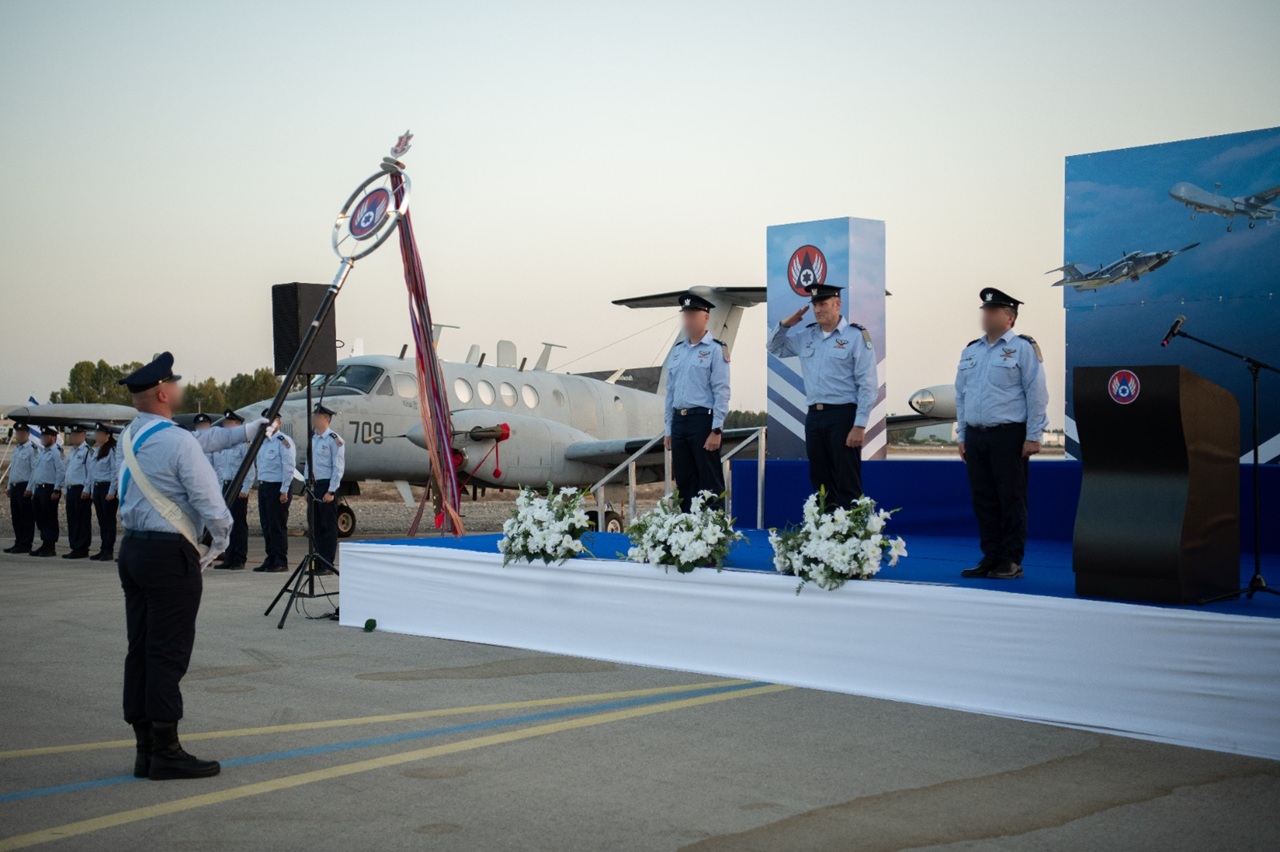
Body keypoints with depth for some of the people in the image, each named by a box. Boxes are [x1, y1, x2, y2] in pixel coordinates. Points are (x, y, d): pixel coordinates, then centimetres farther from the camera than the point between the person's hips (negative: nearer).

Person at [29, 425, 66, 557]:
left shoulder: (57, 452, -10)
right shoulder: (42, 452, 19)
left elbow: (61, 472, -17)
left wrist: (56, 490, -20)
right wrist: (33, 491, 20)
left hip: (50, 490, -9)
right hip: (39, 489, 9)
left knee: (50, 519, -4)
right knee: (41, 519, 11)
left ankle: (51, 547, 1)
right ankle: (45, 545, 18)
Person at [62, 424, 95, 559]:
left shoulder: (87, 451, -10)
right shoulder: (72, 452, 18)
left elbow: (91, 473, -15)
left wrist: (87, 490, -18)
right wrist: (67, 490, 19)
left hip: (82, 490, -9)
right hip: (71, 490, 9)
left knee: (82, 520, -4)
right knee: (72, 520, 10)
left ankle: (82, 549, -1)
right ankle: (74, 548, 16)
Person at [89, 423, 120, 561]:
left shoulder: (112, 450, -10)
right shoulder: (97, 450, 15)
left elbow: (115, 472, -14)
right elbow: (92, 471, 19)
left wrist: (111, 491, -17)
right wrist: (93, 489, 14)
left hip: (107, 487, -8)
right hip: (97, 487, 8)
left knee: (109, 520, -3)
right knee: (101, 520, 10)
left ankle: (109, 551, 0)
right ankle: (103, 550, 14)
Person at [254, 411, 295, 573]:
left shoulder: (283, 442, -9)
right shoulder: (262, 442, 17)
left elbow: (289, 467, -14)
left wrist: (284, 491, -17)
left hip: (276, 487, -8)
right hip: (263, 486, 8)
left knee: (278, 526, -6)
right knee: (266, 525, 10)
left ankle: (281, 562, -1)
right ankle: (271, 560, 16)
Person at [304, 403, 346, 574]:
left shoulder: (334, 440, -9)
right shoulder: (312, 439, 14)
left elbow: (339, 468, -12)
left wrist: (331, 491, -15)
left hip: (326, 486, -7)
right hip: (313, 486, 7)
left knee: (328, 526, -3)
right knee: (315, 526, 9)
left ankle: (327, 564, 0)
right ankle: (318, 563, 14)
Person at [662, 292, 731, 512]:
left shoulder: (715, 350, -4)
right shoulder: (676, 351, 15)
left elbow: (722, 392, -10)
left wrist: (716, 430, -16)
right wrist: (669, 430, 14)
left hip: (703, 419, -7)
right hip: (679, 420, 7)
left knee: (710, 484, -4)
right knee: (684, 483, 11)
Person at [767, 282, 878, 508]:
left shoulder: (856, 336, -6)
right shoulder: (805, 335, 12)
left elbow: (868, 385, -10)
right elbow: (775, 348, 27)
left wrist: (859, 426, -16)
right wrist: (784, 325, 7)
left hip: (842, 416, -6)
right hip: (814, 416, 6)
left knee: (847, 484, -4)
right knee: (820, 482, 12)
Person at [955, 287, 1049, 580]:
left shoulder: (1023, 348, -2)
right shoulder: (970, 351, 16)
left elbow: (1036, 394, -6)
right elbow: (961, 396, 19)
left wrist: (1033, 436, -11)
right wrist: (962, 436, 15)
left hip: (1009, 435, -6)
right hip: (976, 436, 6)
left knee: (1011, 500, -1)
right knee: (983, 500, 8)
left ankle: (1011, 561, 6)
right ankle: (990, 558, 17)